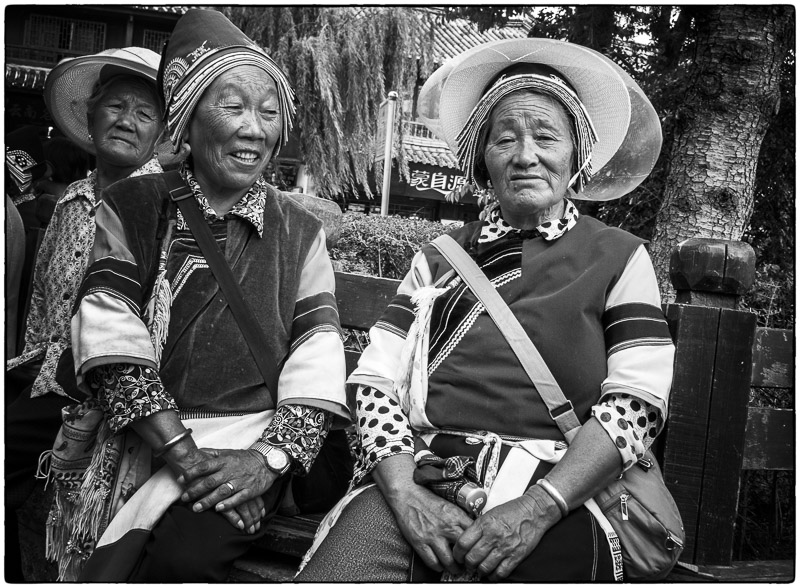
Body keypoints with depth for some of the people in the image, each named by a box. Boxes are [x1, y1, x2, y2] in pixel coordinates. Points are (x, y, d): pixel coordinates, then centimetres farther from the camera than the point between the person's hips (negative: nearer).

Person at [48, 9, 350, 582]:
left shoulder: (300, 232, 8)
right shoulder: (132, 207, 6)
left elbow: (317, 357, -1)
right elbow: (111, 342, -7)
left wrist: (270, 457, -16)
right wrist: (182, 451, -16)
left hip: (249, 439, 0)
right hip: (138, 438, 1)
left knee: (182, 553, -25)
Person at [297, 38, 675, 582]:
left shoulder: (619, 258, 9)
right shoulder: (440, 257, 15)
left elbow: (637, 403, -2)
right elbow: (375, 380, 6)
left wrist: (538, 507, -14)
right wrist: (405, 494, -11)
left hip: (558, 493, -1)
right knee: (329, 575, -22)